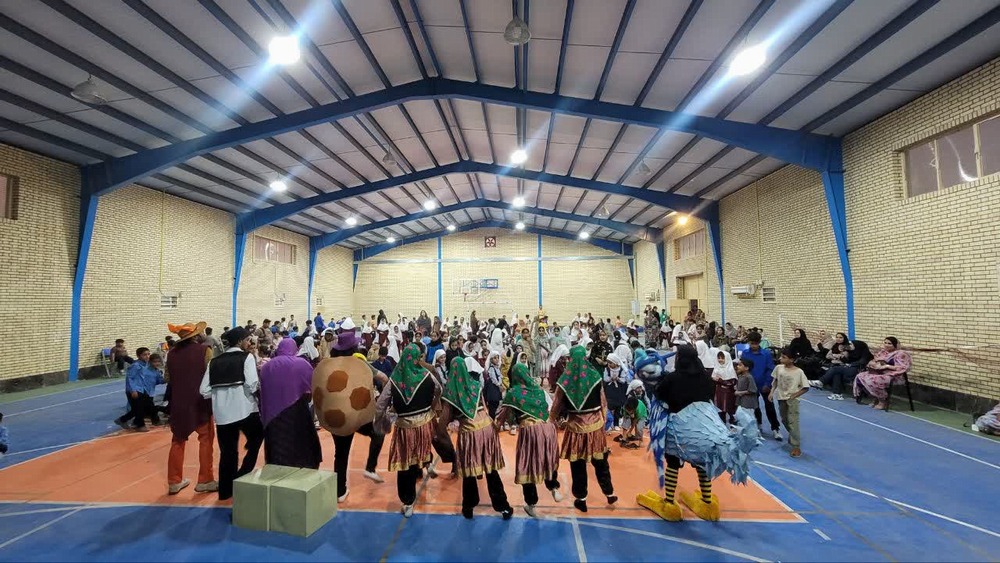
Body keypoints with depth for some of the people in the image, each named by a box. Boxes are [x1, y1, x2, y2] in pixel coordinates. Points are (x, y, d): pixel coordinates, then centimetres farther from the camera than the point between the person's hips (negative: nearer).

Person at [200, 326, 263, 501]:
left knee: (227, 452, 16)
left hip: (222, 413, 5)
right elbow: (252, 385, -17)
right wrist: (258, 388, 4)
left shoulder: (214, 361, 11)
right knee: (256, 442, 20)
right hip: (245, 409, -5)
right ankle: (242, 477, 16)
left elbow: (204, 391, 4)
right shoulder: (246, 357, -5)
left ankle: (226, 490, 25)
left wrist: (220, 392, 19)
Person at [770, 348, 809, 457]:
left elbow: (806, 387, -8)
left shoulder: (799, 372, -16)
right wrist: (772, 392, -1)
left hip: (792, 400, -5)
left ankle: (796, 446, 3)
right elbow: (775, 381, 9)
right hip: (781, 398, 5)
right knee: (784, 420, 18)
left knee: (793, 422, -5)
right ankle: (793, 436, 43)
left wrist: (795, 395, -13)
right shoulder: (778, 368, -4)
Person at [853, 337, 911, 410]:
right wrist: (873, 363, -3)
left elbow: (903, 368, -17)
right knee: (860, 377, -12)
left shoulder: (900, 354, -8)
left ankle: (883, 401, -9)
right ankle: (877, 398, 1)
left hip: (890, 375, -8)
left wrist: (886, 366, -21)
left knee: (872, 381, -33)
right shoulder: (882, 352, 16)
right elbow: (872, 361, 20)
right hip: (878, 372, 8)